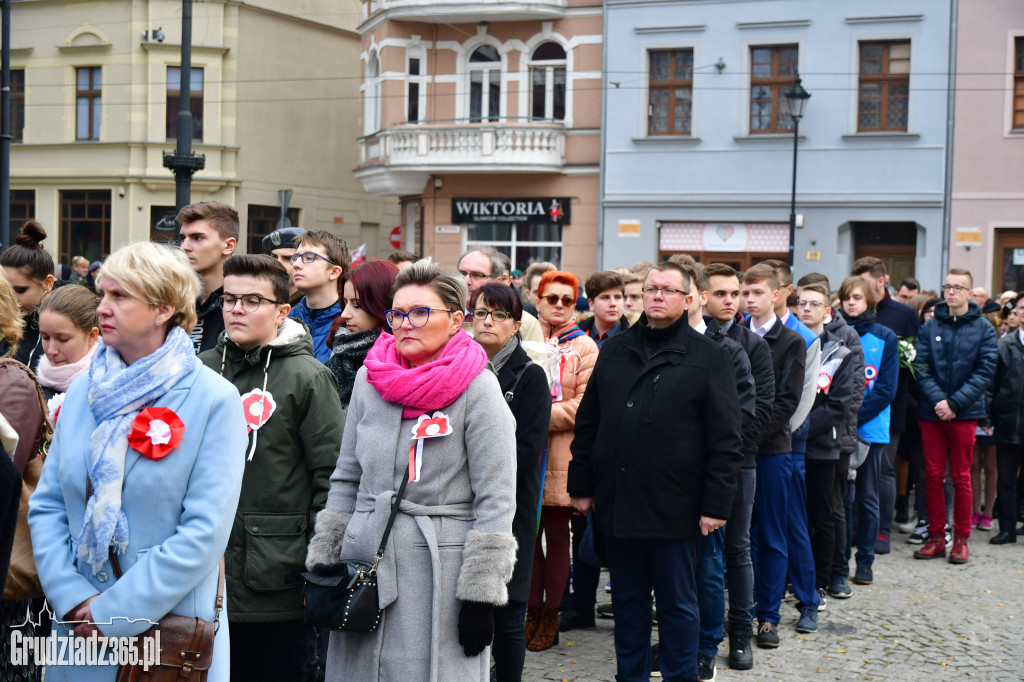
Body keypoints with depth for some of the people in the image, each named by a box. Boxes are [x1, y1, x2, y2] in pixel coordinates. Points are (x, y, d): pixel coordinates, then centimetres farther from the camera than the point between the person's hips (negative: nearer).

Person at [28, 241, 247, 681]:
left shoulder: (214, 400, -10)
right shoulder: (83, 391, 6)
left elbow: (206, 533, -15)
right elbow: (46, 505, 5)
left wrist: (114, 612, -16)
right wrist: (72, 597, -9)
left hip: (170, 627, -4)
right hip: (80, 628, 4)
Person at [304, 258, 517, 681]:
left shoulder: (477, 389, -6)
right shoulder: (368, 379, 9)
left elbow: (495, 502, -8)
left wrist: (480, 594, -11)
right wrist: (323, 562, 11)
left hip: (441, 566, -5)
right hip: (365, 557, 5)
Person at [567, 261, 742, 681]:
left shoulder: (708, 357, -2)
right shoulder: (614, 351, 11)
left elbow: (725, 439, -5)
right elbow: (587, 422, 13)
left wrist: (716, 504, -10)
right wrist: (581, 485, 8)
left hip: (674, 509, -4)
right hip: (616, 503, 4)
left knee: (677, 605, 7)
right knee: (628, 602, 14)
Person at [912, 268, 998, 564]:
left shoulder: (983, 329, 0)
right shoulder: (929, 327, 5)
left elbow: (985, 371, -6)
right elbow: (921, 367, -1)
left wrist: (954, 403, -14)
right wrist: (937, 399, -16)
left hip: (965, 414, -2)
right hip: (931, 412, 2)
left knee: (961, 476, 4)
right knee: (933, 475, 5)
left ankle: (961, 538, 14)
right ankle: (936, 536, 14)